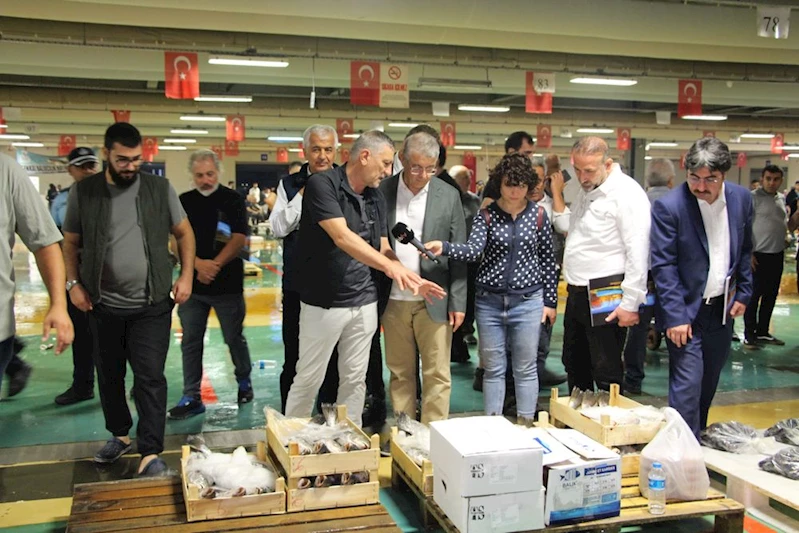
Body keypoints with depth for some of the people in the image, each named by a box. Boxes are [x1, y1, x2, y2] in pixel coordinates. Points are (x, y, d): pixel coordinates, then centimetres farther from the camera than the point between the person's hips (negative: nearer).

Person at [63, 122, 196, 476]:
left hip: (152, 305, -2)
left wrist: (186, 275, -3)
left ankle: (150, 453, 5)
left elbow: (184, 232, 7)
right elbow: (70, 243, 9)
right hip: (104, 305, 2)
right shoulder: (83, 193, 0)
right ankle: (119, 434, 37)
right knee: (109, 375, 16)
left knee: (150, 378, -2)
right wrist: (73, 283, -2)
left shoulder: (160, 189, 0)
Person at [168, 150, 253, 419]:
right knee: (190, 342, 5)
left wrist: (215, 265, -18)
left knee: (235, 338, 8)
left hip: (228, 283, -3)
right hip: (192, 284, 3)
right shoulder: (184, 202, 7)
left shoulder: (233, 199, -2)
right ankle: (192, 397, 14)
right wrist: (198, 263, -16)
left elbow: (240, 238, -10)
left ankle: (244, 382, 30)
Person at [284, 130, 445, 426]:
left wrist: (412, 280, -4)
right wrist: (389, 266, -35)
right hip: (323, 303, -6)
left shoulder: (376, 197, 9)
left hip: (364, 303, 6)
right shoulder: (322, 184, -14)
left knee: (355, 379, 13)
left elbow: (383, 248, 11)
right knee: (308, 380, 5)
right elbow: (342, 237, -26)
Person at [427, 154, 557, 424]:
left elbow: (548, 260, 6)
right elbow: (474, 249, -16)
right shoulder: (487, 215, -2)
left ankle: (526, 424, 20)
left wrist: (550, 301, 6)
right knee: (493, 368, 9)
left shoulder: (538, 215, 1)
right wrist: (444, 247, -35)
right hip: (490, 302, 0)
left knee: (526, 368, 7)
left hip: (528, 301, 0)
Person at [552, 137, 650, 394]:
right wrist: (556, 191, 10)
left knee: (606, 372, -1)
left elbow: (638, 253, -20)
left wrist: (630, 304, -20)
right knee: (574, 363, 20)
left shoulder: (626, 193, -16)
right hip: (576, 294, 9)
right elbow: (567, 225, 20)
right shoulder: (586, 190, 13)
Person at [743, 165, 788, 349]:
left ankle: (762, 332, 23)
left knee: (770, 295, 12)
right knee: (754, 296, -1)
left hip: (777, 255, 7)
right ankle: (749, 335, 7)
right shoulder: (753, 198, -9)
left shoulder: (782, 199, 12)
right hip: (758, 255, -7)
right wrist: (748, 253, -16)